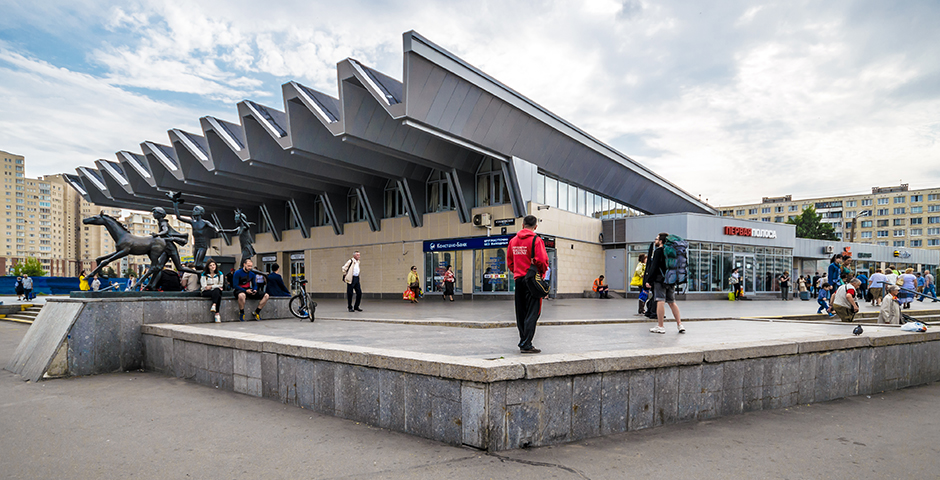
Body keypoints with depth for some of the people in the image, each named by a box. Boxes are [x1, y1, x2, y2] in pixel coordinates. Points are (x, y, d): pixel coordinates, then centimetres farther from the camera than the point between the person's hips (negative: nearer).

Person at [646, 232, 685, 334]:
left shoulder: (658, 251, -8)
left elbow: (654, 267, -13)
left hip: (660, 280, -8)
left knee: (660, 302, -7)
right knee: (672, 302, 14)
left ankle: (660, 327, -7)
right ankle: (679, 324, 13)